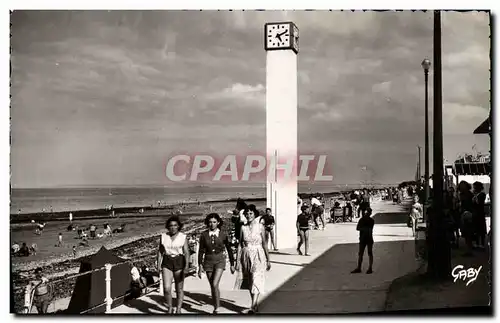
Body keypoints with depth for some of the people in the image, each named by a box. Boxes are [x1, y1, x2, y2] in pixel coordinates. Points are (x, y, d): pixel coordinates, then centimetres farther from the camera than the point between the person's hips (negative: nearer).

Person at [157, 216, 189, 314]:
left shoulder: (183, 237, -4)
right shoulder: (163, 236, 2)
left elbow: (186, 252, -9)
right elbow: (160, 251, 6)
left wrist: (186, 266, -20)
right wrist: (159, 265, -2)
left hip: (179, 263, -1)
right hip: (167, 263, 1)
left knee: (179, 289, 5)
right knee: (166, 288, -10)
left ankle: (178, 310, 19)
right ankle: (170, 308, 11)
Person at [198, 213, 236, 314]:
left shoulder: (223, 235, -4)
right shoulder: (204, 235, -2)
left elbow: (229, 250, 5)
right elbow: (201, 251, 1)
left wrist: (232, 265, 7)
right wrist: (200, 266, -3)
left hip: (219, 261, -2)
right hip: (208, 261, 2)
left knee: (215, 285, -18)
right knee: (212, 286, 10)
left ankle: (217, 309, -5)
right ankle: (215, 308, 24)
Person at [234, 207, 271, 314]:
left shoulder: (260, 226, -3)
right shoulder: (243, 228, 3)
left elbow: (264, 243, 1)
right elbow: (240, 244, 6)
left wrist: (268, 260, 3)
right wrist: (237, 261, 3)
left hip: (258, 257, -3)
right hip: (246, 256, 3)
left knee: (256, 281, -13)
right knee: (249, 282, 11)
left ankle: (252, 307, -17)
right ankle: (255, 305, 26)